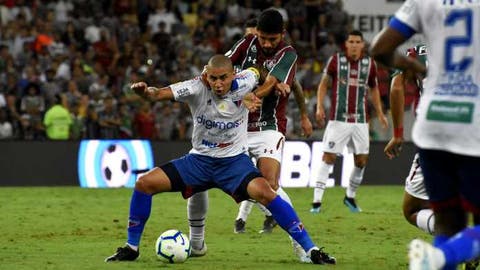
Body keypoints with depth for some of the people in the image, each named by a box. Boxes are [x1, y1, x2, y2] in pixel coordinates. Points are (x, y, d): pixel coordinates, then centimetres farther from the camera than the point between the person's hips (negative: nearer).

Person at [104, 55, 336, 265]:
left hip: (235, 160, -2)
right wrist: (145, 91, -53)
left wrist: (252, 96, 1)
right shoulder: (197, 88, -17)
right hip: (199, 159, 2)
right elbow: (160, 93, -34)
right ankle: (131, 248, 8)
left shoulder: (242, 85, -15)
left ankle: (310, 249, -21)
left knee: (264, 192, -30)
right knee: (144, 184, -12)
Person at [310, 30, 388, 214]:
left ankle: (350, 196, 25)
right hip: (338, 119, -3)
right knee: (328, 157, -9)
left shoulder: (369, 64, 6)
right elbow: (324, 84, 6)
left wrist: (380, 113, 15)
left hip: (360, 121, 3)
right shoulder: (335, 60, -2)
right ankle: (317, 200, -9)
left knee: (361, 160, 4)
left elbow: (374, 88, 20)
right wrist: (319, 106, -6)